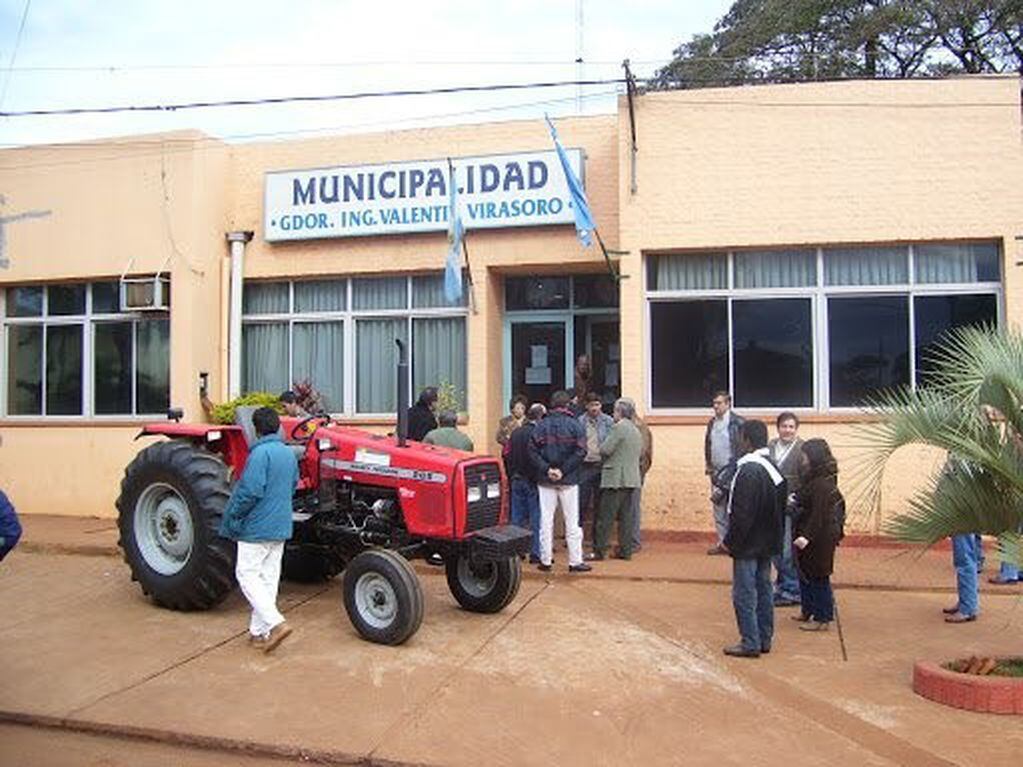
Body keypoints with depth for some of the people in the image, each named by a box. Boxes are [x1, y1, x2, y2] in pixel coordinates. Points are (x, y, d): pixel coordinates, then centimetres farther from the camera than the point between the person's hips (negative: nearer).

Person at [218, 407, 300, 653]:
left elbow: (250, 491, -21)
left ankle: (275, 623, -13)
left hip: (257, 526, -8)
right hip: (281, 527, 8)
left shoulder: (260, 453, -17)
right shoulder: (289, 453, 8)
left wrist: (231, 518, -9)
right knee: (269, 577, 11)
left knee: (247, 574, -1)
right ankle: (259, 631, 17)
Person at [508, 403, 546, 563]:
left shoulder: (515, 433, 7)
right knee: (536, 518, 0)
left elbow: (507, 455, 8)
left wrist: (512, 476, 15)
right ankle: (535, 553, 2)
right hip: (532, 481, -6)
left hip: (516, 480, 6)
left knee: (517, 517, 12)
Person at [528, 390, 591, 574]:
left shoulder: (542, 425, 0)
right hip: (569, 480, -1)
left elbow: (532, 450, -8)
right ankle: (575, 561, 7)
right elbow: (580, 451, -12)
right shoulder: (575, 425, -3)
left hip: (545, 480, 1)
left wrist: (546, 469, -9)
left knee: (546, 520, 7)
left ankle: (545, 560, 10)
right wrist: (563, 470, -11)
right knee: (571, 521, 5)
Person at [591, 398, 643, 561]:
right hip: (631, 478, 8)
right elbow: (640, 452, 21)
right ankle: (625, 550, 11)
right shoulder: (636, 430, 15)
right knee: (626, 516, 10)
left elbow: (605, 450, -15)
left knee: (606, 517, -4)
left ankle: (599, 551, -1)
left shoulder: (619, 427, -12)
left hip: (616, 477, -8)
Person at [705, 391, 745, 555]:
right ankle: (722, 542, 15)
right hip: (716, 471, 7)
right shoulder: (712, 423, 12)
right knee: (718, 506, 9)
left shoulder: (737, 422, -8)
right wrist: (708, 465, 10)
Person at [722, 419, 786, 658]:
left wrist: (731, 542, -13)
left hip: (748, 546, -9)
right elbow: (779, 509, 15)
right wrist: (774, 538, 19)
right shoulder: (773, 468, 8)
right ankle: (764, 639, 24)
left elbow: (741, 513, -23)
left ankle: (750, 643, 5)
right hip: (767, 544, 9)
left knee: (744, 594, 0)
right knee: (764, 591, 16)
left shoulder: (748, 471, -22)